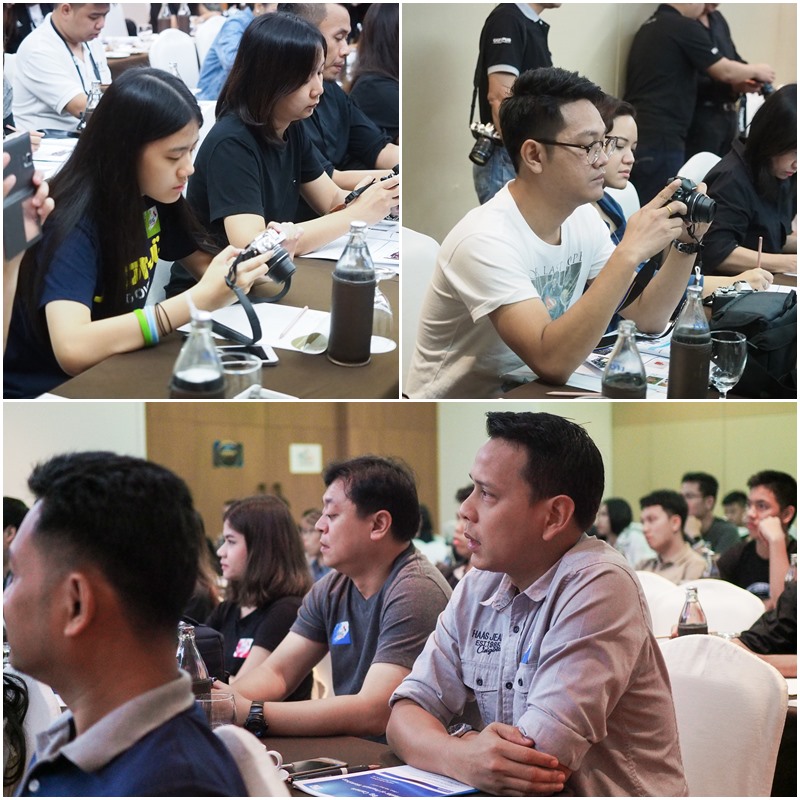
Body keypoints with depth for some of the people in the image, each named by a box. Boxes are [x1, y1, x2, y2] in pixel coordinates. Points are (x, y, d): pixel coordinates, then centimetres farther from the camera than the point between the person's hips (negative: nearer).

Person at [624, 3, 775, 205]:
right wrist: (756, 71, 17)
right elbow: (725, 71, -4)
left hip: (635, 137, 9)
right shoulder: (684, 27, -9)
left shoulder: (649, 27, 18)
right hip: (659, 139, -9)